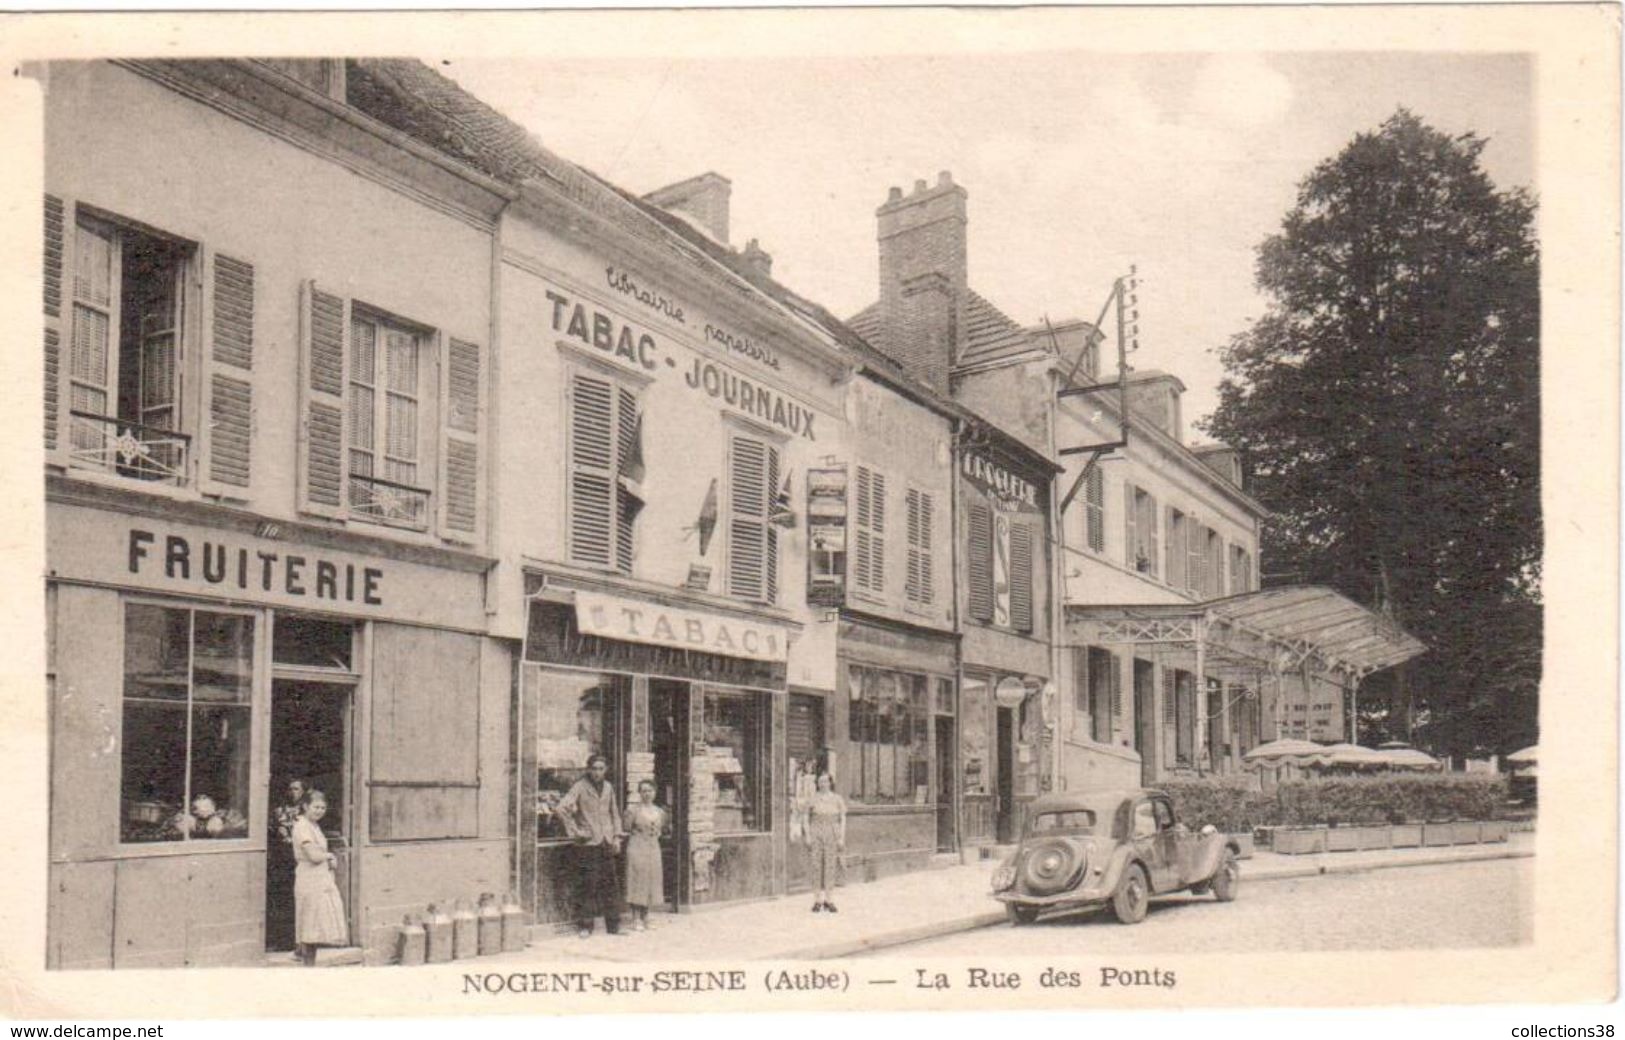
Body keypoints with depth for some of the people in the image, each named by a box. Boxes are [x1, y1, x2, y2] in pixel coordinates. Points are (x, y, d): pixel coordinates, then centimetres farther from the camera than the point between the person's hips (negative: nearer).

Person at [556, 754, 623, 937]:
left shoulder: (608, 787, 12)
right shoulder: (580, 787, -7)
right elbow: (561, 809, -17)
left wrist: (616, 836, 10)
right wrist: (575, 831, -15)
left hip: (607, 844, 5)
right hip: (588, 844, -5)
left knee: (610, 884, 7)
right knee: (587, 886, -4)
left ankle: (614, 926, 14)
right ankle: (584, 926, 5)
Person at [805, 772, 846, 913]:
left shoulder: (838, 799, 3)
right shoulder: (812, 800, 3)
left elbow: (843, 820, 4)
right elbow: (807, 819, 6)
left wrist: (842, 838, -3)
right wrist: (808, 837, -2)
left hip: (832, 836, 0)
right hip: (816, 835, 0)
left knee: (830, 867, -1)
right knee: (817, 867, -2)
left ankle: (828, 900, 6)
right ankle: (817, 900, 3)